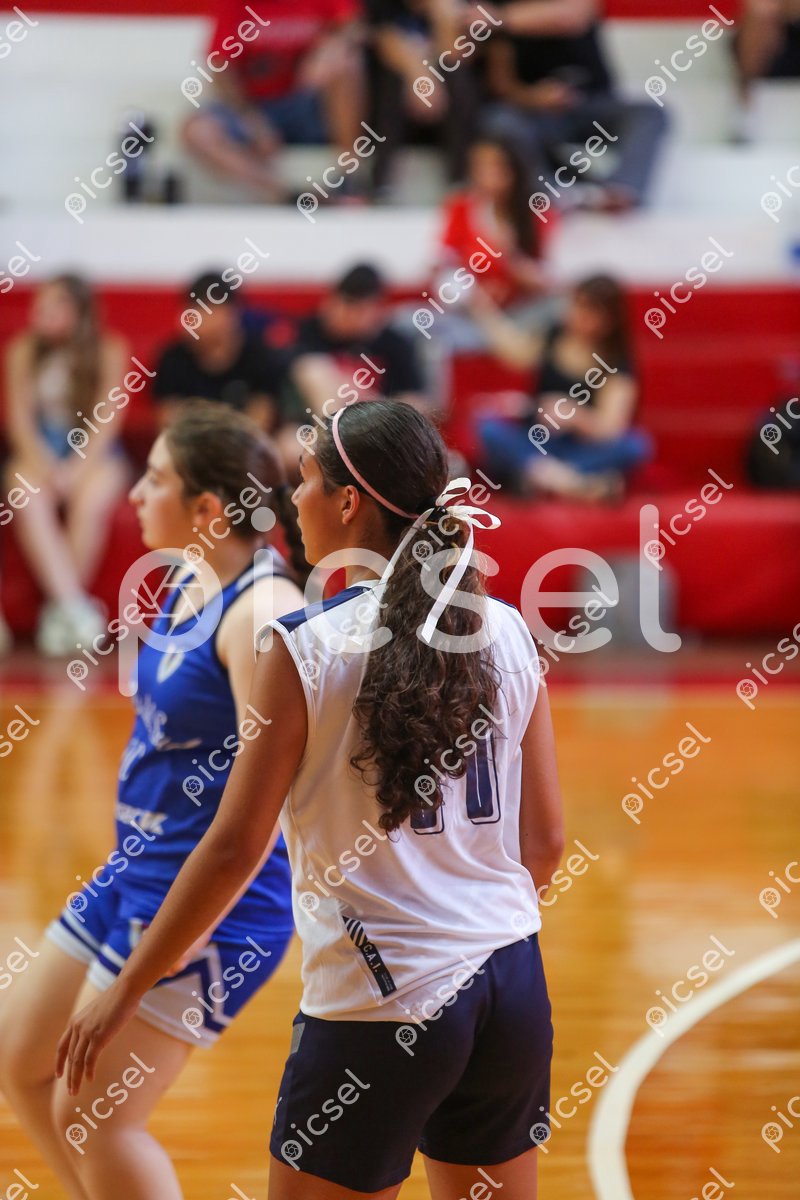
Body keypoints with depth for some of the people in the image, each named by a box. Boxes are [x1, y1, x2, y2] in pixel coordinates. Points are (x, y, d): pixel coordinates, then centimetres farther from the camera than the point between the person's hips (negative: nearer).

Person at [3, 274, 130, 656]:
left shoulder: (109, 352, -2)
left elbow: (107, 420, -6)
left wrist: (76, 468, -18)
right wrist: (44, 465, -16)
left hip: (95, 455, -1)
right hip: (38, 453, 1)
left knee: (90, 501, -34)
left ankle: (60, 609, -27)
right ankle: (72, 603, -43)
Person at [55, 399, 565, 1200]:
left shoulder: (307, 646, -10)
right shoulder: (507, 633, 4)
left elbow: (235, 848, -10)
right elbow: (543, 844, 8)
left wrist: (125, 991, -1)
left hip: (382, 1003, -5)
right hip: (511, 989, 5)